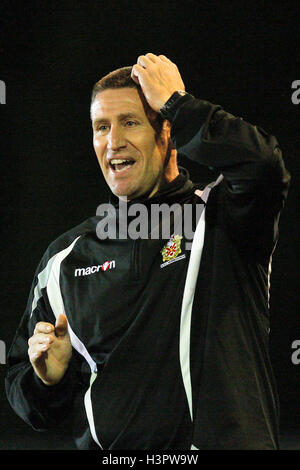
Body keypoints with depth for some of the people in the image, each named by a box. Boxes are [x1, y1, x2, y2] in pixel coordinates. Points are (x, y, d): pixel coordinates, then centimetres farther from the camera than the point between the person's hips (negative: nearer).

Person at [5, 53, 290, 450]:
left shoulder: (220, 217, 4)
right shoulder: (64, 257, 14)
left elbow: (262, 165, -19)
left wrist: (175, 102, -6)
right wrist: (49, 376, -2)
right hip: (103, 449, 3)